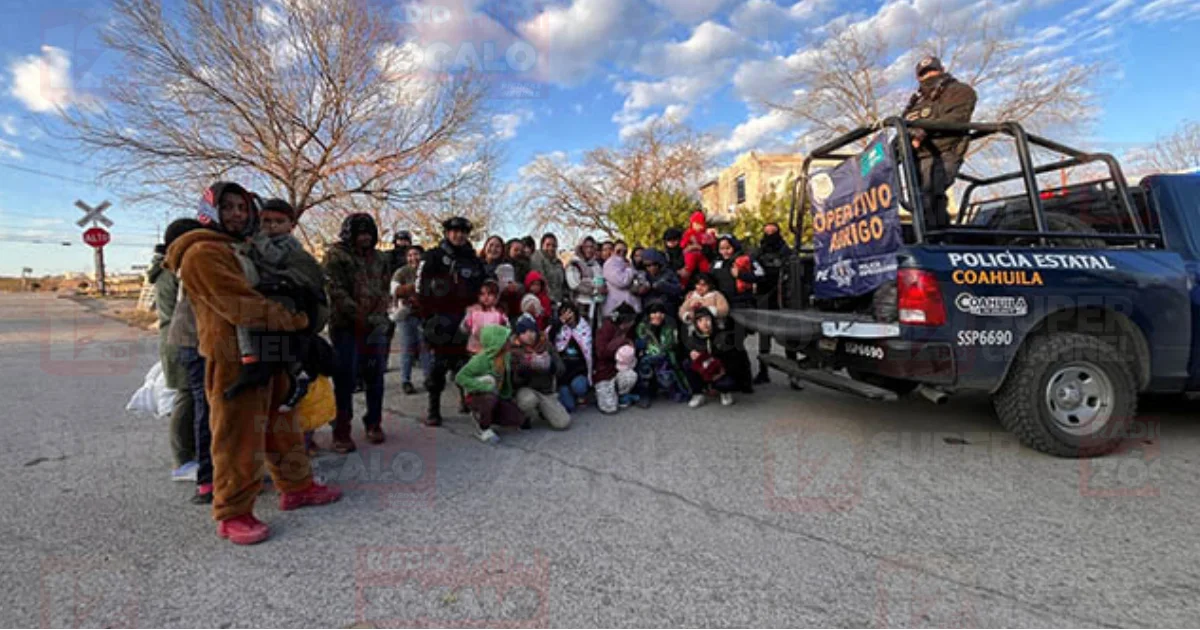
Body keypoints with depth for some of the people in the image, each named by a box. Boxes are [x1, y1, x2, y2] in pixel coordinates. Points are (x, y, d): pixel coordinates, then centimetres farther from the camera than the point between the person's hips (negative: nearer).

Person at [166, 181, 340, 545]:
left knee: (282, 426, 17)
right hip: (234, 358, -10)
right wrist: (293, 319, -18)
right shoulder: (203, 253, -12)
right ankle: (232, 514, 12)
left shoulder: (247, 249, 20)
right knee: (239, 437, -2)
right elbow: (240, 306, -22)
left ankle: (296, 487, 29)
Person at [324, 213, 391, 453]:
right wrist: (359, 316, -15)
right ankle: (341, 432, 7)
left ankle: (374, 423, 23)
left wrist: (378, 317, -4)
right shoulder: (336, 255, 0)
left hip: (375, 326, 4)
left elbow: (384, 290, 12)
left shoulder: (378, 258, 16)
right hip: (346, 326, -4)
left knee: (375, 377, 9)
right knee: (345, 379, -2)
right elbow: (336, 291, -8)